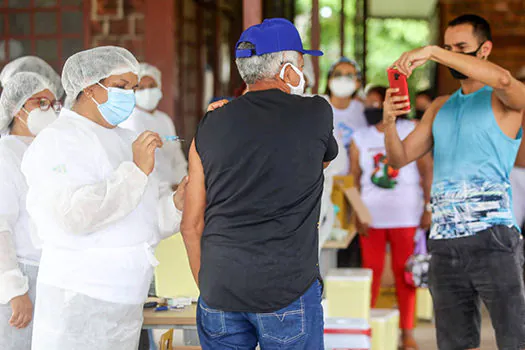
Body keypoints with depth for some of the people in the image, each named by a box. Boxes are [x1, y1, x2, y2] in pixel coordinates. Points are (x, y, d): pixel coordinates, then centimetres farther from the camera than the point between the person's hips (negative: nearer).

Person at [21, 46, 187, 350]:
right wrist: (136, 170, -23)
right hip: (79, 300, -8)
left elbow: (145, 222, 19)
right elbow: (75, 215, -24)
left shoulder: (127, 140, 18)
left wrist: (175, 205, -2)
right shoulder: (57, 142, -9)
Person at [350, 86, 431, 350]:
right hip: (372, 216, 2)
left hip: (406, 216, -2)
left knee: (404, 273, 1)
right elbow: (354, 179, 7)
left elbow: (427, 171, 0)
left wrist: (429, 208, -6)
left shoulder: (411, 132, 1)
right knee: (371, 272, 1)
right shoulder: (360, 138, 8)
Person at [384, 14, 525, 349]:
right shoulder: (441, 107, 20)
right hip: (444, 243, 6)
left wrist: (432, 52, -22)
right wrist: (390, 122, -6)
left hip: (492, 237, -6)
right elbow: (400, 157, 16)